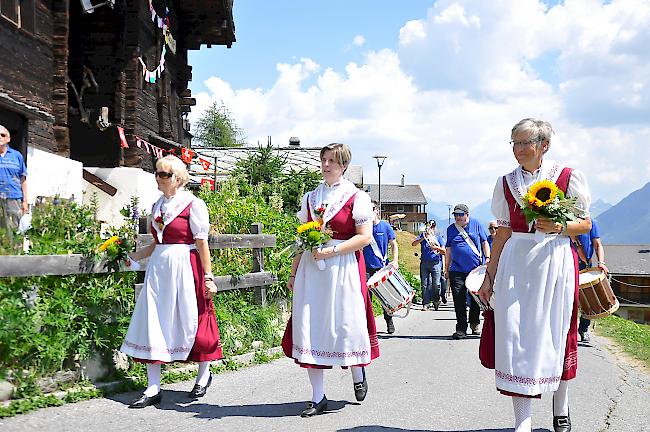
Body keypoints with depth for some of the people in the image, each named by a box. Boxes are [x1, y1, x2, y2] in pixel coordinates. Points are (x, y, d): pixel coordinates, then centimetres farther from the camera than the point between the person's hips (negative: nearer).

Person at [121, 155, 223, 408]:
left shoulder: (193, 204, -6)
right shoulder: (157, 206, 14)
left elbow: (202, 243, -8)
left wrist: (208, 277, -11)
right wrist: (133, 257, 16)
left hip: (185, 269, -6)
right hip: (158, 269, 6)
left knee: (191, 321, 3)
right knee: (152, 323, 1)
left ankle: (204, 374, 27)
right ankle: (153, 389, 5)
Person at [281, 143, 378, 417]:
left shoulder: (356, 197, 0)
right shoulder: (310, 197, 14)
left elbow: (364, 237, -8)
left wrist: (331, 251, -16)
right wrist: (293, 272, 11)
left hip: (343, 268, -4)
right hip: (311, 269, 4)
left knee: (345, 324, 0)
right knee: (310, 327, -1)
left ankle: (358, 374, 32)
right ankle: (318, 397, 6)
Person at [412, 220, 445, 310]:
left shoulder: (438, 236, 8)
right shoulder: (423, 235, 10)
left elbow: (444, 251, 5)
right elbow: (413, 244, -4)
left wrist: (437, 248, -14)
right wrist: (423, 238, -16)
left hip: (436, 263, -1)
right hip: (424, 262, 1)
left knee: (436, 284, -7)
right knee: (424, 284, -1)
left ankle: (436, 300, 17)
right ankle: (426, 304, 3)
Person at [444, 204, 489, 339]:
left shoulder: (476, 224, 4)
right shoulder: (451, 229, 10)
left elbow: (484, 243, 8)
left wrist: (487, 259, -2)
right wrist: (447, 268, 14)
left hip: (476, 268, -1)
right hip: (457, 270, 1)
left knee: (476, 298, 8)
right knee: (459, 301, -4)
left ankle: (475, 324, 28)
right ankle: (461, 328, 2)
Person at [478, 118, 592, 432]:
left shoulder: (568, 177, -1)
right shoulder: (507, 183, 8)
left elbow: (585, 224, 3)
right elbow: (503, 233, 11)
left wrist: (560, 227, -18)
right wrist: (489, 276, 9)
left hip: (554, 262, -2)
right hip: (515, 263, 2)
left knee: (554, 333, 5)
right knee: (514, 334, -4)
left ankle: (560, 406, 30)